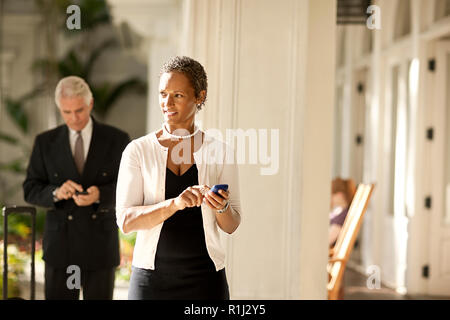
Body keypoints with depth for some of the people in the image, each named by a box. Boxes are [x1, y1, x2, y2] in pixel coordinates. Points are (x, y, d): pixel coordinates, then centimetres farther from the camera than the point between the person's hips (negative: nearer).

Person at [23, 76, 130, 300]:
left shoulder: (117, 140, 1)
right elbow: (30, 190, 3)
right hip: (60, 245, 1)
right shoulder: (45, 142, 5)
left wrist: (100, 194, -22)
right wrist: (56, 193, -19)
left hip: (101, 246, -1)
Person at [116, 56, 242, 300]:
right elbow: (126, 221, -8)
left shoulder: (219, 151, 3)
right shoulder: (138, 150, 0)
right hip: (152, 277, 0)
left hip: (204, 279, 1)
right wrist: (175, 204, -22)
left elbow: (231, 226, 6)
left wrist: (222, 207, -15)